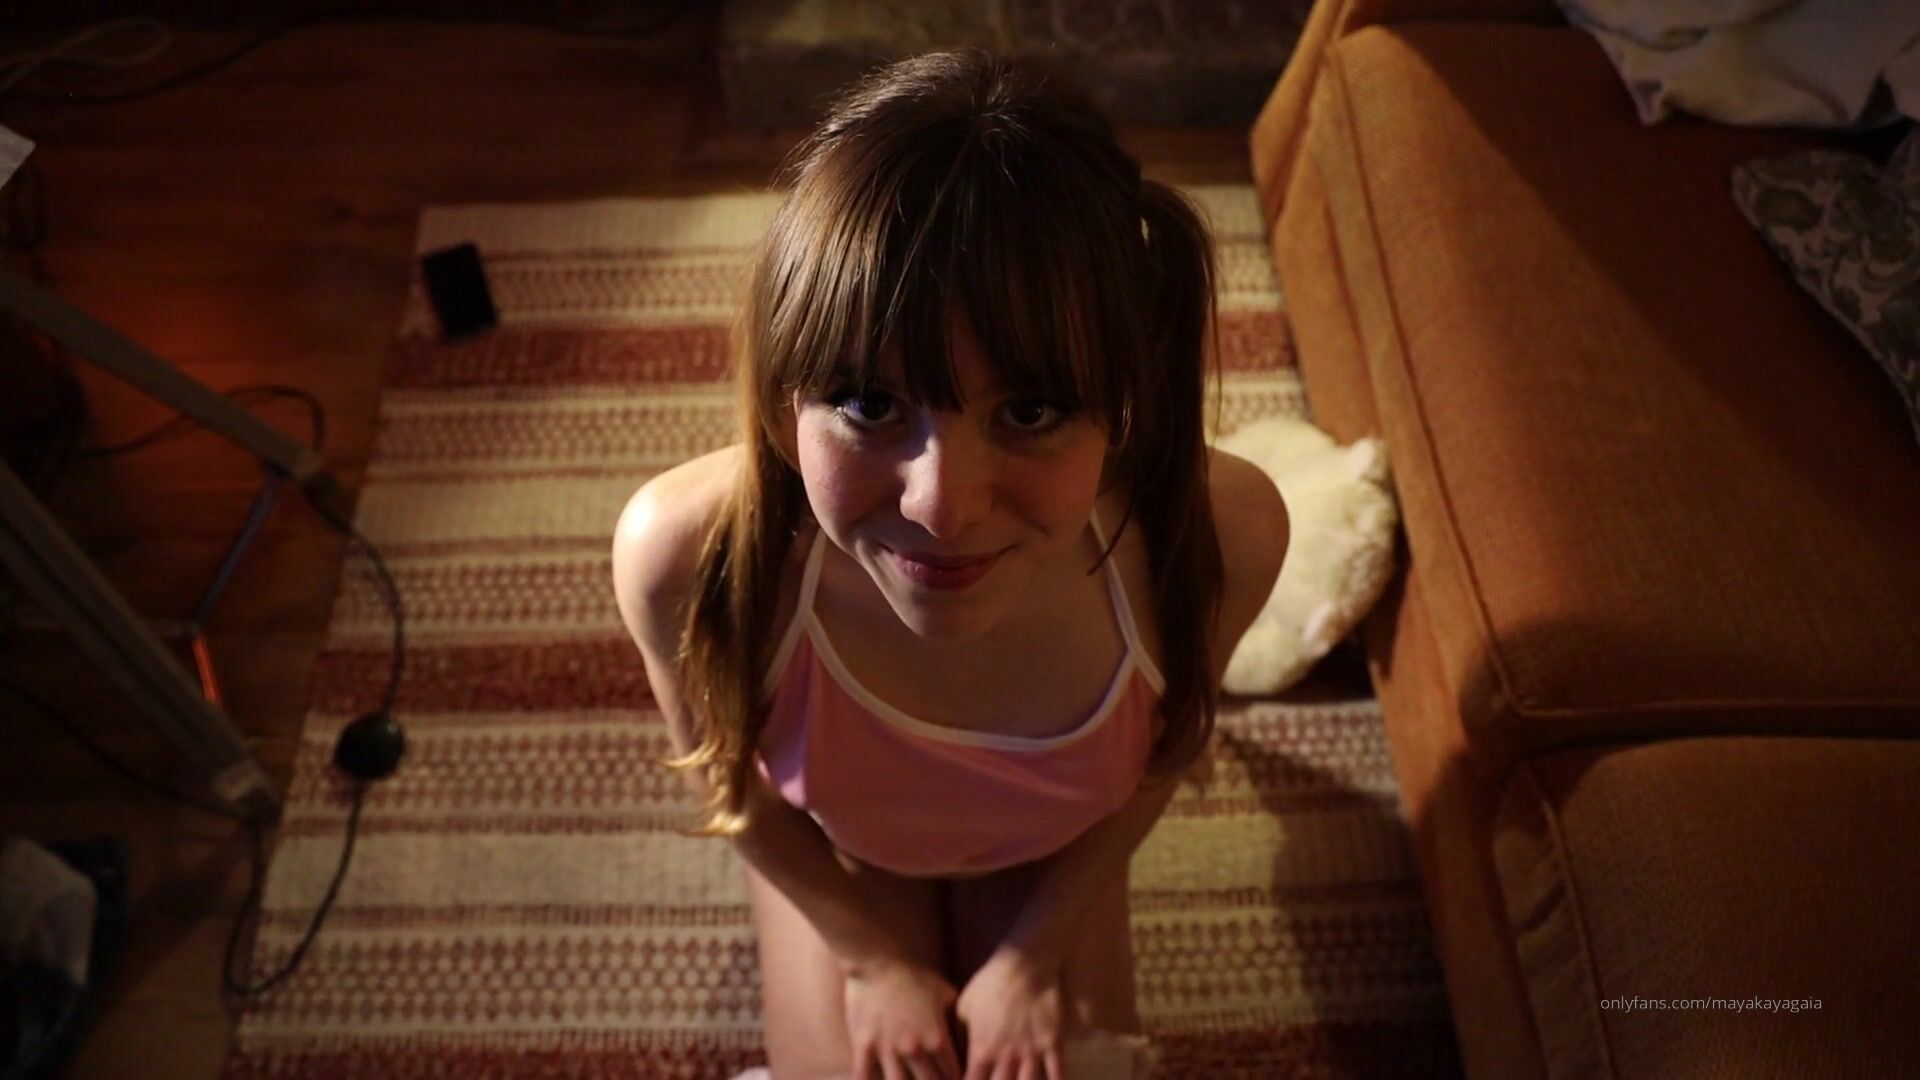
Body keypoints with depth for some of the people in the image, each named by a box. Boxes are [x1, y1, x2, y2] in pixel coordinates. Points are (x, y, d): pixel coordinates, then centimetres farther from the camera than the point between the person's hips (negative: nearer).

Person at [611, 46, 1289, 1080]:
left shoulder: (1221, 533, -39)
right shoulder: (683, 556, -42)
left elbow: (1163, 745, -14)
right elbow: (727, 778, -17)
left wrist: (1037, 947, -3)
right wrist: (875, 957, -4)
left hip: (1052, 844, 1)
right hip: (837, 844, 0)